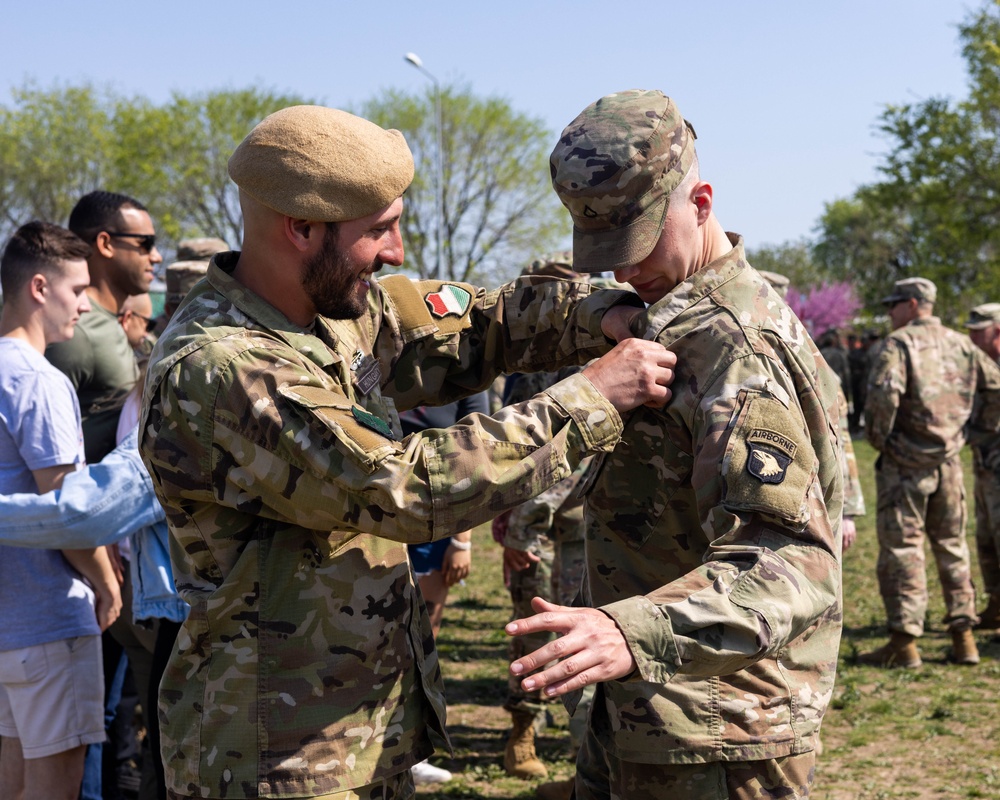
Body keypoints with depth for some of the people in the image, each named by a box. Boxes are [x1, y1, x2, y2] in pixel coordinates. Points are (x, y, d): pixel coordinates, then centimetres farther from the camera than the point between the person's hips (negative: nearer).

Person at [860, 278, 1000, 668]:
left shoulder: (898, 344, -10)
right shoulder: (960, 344, 10)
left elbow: (883, 392, -25)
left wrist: (877, 437, -12)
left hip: (905, 463, -6)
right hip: (949, 461, 6)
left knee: (901, 548, -2)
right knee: (952, 546, 14)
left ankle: (904, 642, -2)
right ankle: (963, 638, 16)